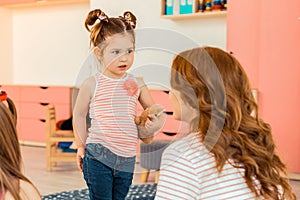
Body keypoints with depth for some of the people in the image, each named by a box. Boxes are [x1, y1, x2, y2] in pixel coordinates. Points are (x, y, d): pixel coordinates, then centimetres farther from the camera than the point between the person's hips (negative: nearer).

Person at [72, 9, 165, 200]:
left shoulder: (137, 84, 3)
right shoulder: (92, 84, -6)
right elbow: (79, 114, 6)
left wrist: (159, 120, -8)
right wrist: (81, 146, 9)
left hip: (127, 158, 4)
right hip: (98, 156, -3)